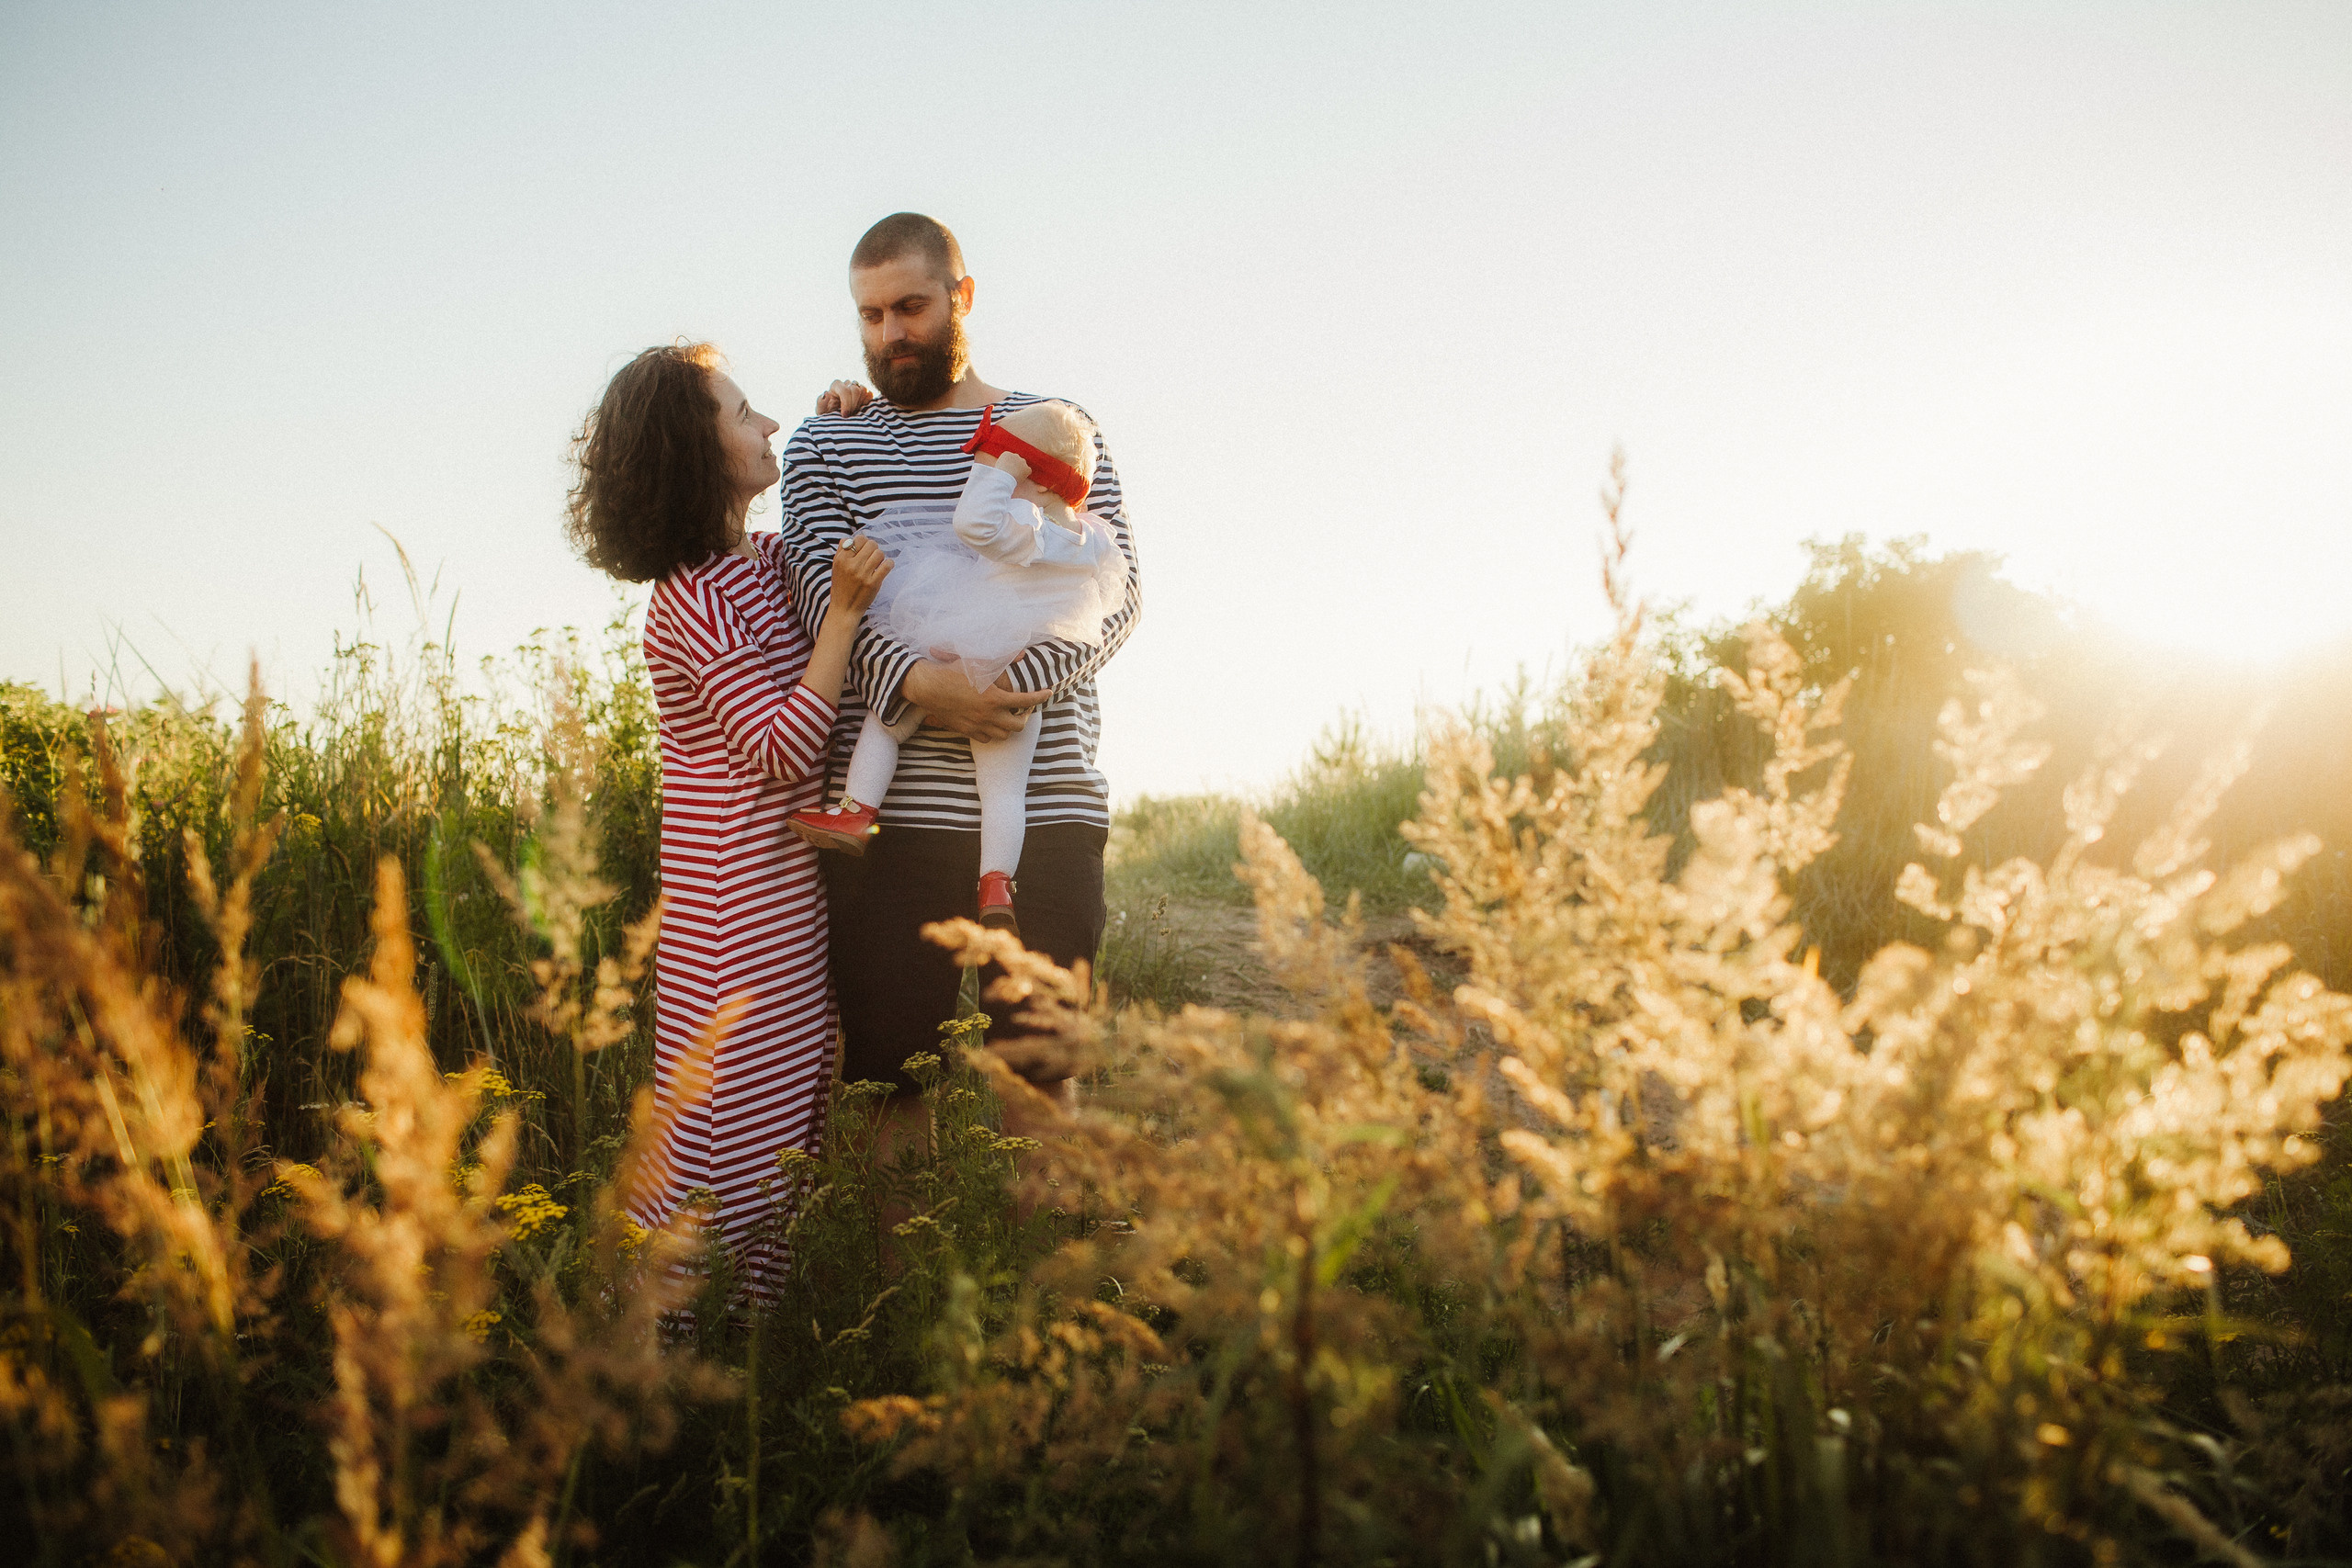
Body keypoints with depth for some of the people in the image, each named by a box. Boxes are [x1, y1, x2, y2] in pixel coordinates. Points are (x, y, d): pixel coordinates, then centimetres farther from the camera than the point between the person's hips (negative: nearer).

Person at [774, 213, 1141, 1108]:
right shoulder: (825, 444, 15)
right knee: (888, 1063, 2)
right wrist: (913, 682, -21)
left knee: (1039, 1066, 3)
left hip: (1045, 799, 0)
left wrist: (1016, 681, -16)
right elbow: (824, 586, -1)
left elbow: (1117, 589, 3)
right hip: (892, 801, 1)